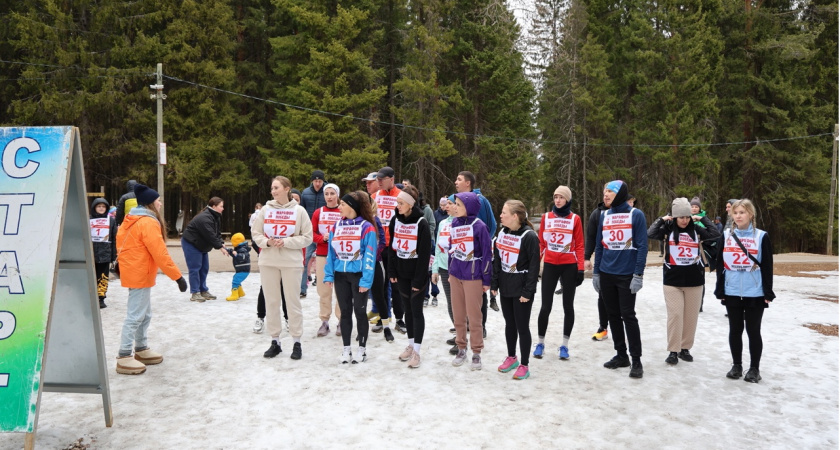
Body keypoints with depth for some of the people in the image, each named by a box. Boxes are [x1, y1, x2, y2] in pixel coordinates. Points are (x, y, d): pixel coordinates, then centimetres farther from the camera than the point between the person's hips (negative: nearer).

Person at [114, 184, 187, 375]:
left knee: (144, 315, 17)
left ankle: (141, 350, 27)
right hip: (140, 275, -10)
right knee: (135, 316, -5)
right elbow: (160, 253, -24)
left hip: (134, 272, 10)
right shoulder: (148, 222, -19)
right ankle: (123, 358, -1)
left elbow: (120, 238, 18)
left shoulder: (132, 220, 11)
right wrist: (178, 276, -22)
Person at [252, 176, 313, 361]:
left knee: (292, 301, 3)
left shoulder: (299, 210, -3)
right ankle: (275, 341, 20)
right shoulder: (266, 209, 5)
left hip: (291, 262, -3)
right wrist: (267, 242, -11)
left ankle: (297, 342, 14)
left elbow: (307, 238, -3)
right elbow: (255, 233, 8)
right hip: (268, 262, 3)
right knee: (271, 301, 8)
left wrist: (286, 242, -14)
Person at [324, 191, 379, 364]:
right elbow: (331, 252, 9)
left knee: (360, 311, 5)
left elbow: (370, 256, -13)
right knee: (345, 312, 11)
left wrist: (366, 280, -18)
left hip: (358, 275, -5)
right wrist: (328, 275, 2)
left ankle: (362, 349, 18)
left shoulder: (366, 227, -10)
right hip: (340, 275, 5)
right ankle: (346, 349, 20)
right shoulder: (337, 226, 7)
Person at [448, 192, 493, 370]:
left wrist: (487, 280, -8)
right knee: (458, 315, 12)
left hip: (473, 276, -6)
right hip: (456, 275, 6)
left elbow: (487, 254, -9)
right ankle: (461, 349, 25)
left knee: (474, 315, 3)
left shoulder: (479, 226, -13)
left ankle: (476, 353, 15)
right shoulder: (454, 224, 5)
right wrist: (450, 272, 15)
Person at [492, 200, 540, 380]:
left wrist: (528, 291, -17)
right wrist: (494, 283, 7)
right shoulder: (502, 233, 6)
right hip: (505, 288, 7)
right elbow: (497, 260, 11)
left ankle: (524, 365, 14)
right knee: (509, 324, 16)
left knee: (522, 326, 2)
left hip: (522, 289, -6)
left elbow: (534, 266, -16)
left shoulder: (529, 236, -16)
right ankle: (511, 358, 32)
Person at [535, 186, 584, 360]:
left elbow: (579, 246, -1)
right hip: (550, 266, 1)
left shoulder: (575, 219, -1)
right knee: (546, 306, 1)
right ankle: (541, 343, 15)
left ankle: (565, 345, 18)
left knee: (568, 306, 7)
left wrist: (581, 269, -7)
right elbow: (541, 243, 7)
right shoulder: (546, 217, 4)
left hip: (569, 267, -1)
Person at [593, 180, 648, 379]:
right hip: (606, 275, 5)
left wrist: (638, 275, -14)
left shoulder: (636, 215, -6)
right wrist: (595, 273, 9)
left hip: (627, 276, -5)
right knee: (613, 315, 10)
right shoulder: (604, 216, 8)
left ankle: (636, 360, 7)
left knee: (628, 316, -3)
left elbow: (642, 246, -9)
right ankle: (621, 355, 22)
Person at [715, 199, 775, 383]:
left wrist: (768, 293, -5)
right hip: (732, 292, 2)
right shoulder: (726, 236, 5)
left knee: (753, 331, 6)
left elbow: (767, 266, -2)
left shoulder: (762, 236, -2)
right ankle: (736, 365, 23)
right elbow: (720, 265, 8)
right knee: (735, 330, 10)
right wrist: (720, 290, 5)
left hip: (755, 293, -2)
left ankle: (754, 368, 18)